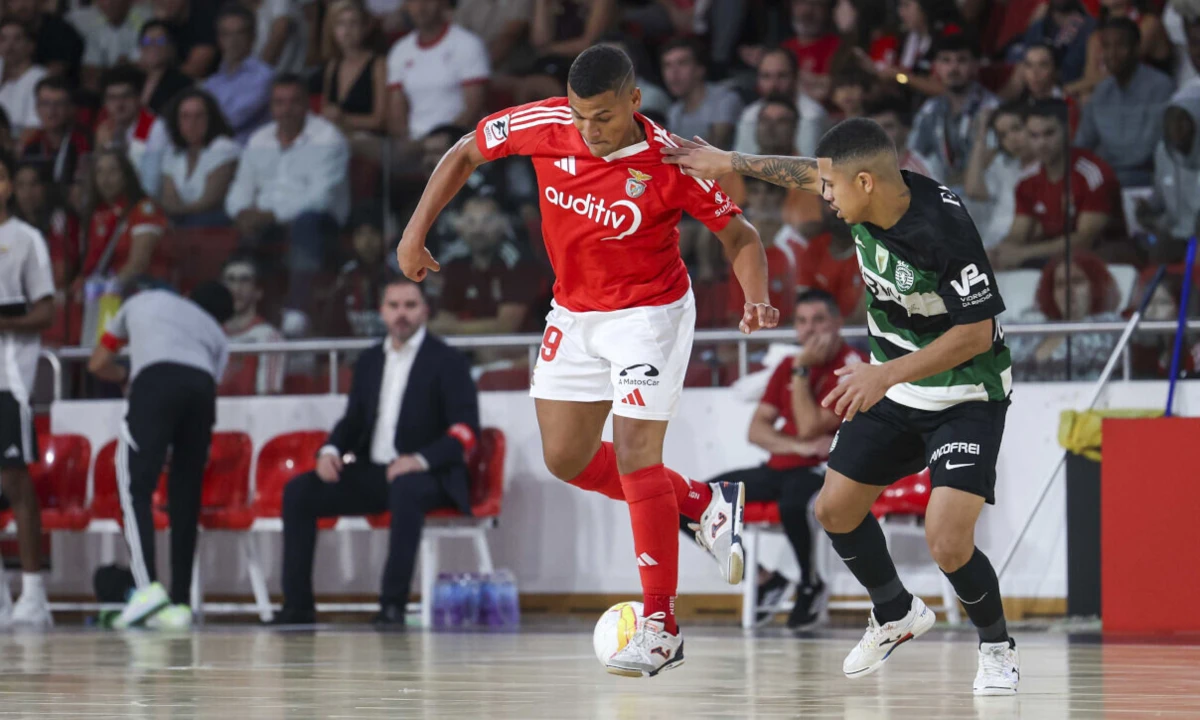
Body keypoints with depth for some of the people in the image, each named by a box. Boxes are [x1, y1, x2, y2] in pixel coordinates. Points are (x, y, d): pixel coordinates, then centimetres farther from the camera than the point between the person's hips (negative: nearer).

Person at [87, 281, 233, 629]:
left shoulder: (142, 301, 36)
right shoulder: (216, 335, 36)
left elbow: (98, 365, 43)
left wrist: (129, 375, 61)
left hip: (156, 382, -3)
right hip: (203, 387, 3)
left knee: (135, 487, -5)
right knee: (185, 499, 10)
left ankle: (148, 587, -23)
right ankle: (180, 603, 7)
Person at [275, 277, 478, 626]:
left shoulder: (447, 361, -2)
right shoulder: (370, 360, 17)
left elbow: (466, 430, -11)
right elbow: (353, 420, 21)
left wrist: (421, 460, -26)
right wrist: (330, 450, -2)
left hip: (425, 476, -6)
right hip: (372, 472, 6)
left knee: (405, 489, -41)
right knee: (298, 492, -11)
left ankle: (393, 605, -39)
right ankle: (297, 605, -11)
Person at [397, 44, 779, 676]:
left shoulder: (669, 161, -25)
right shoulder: (546, 125, -16)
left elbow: (738, 235, -12)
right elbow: (466, 152, 0)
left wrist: (756, 300, -30)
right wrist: (416, 231, -4)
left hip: (649, 313, -6)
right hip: (574, 314, 6)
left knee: (634, 455, -15)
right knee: (565, 459, 10)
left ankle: (660, 628, -9)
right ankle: (705, 503, 29)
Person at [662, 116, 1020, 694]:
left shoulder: (945, 230, -32)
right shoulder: (868, 192, -11)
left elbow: (976, 334, -28)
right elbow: (806, 173, 12)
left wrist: (886, 374, -30)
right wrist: (729, 161, 15)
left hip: (966, 396, -8)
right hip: (893, 386, 8)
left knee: (947, 539, -21)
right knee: (835, 510, 11)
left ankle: (997, 646, 7)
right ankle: (896, 615, 37)